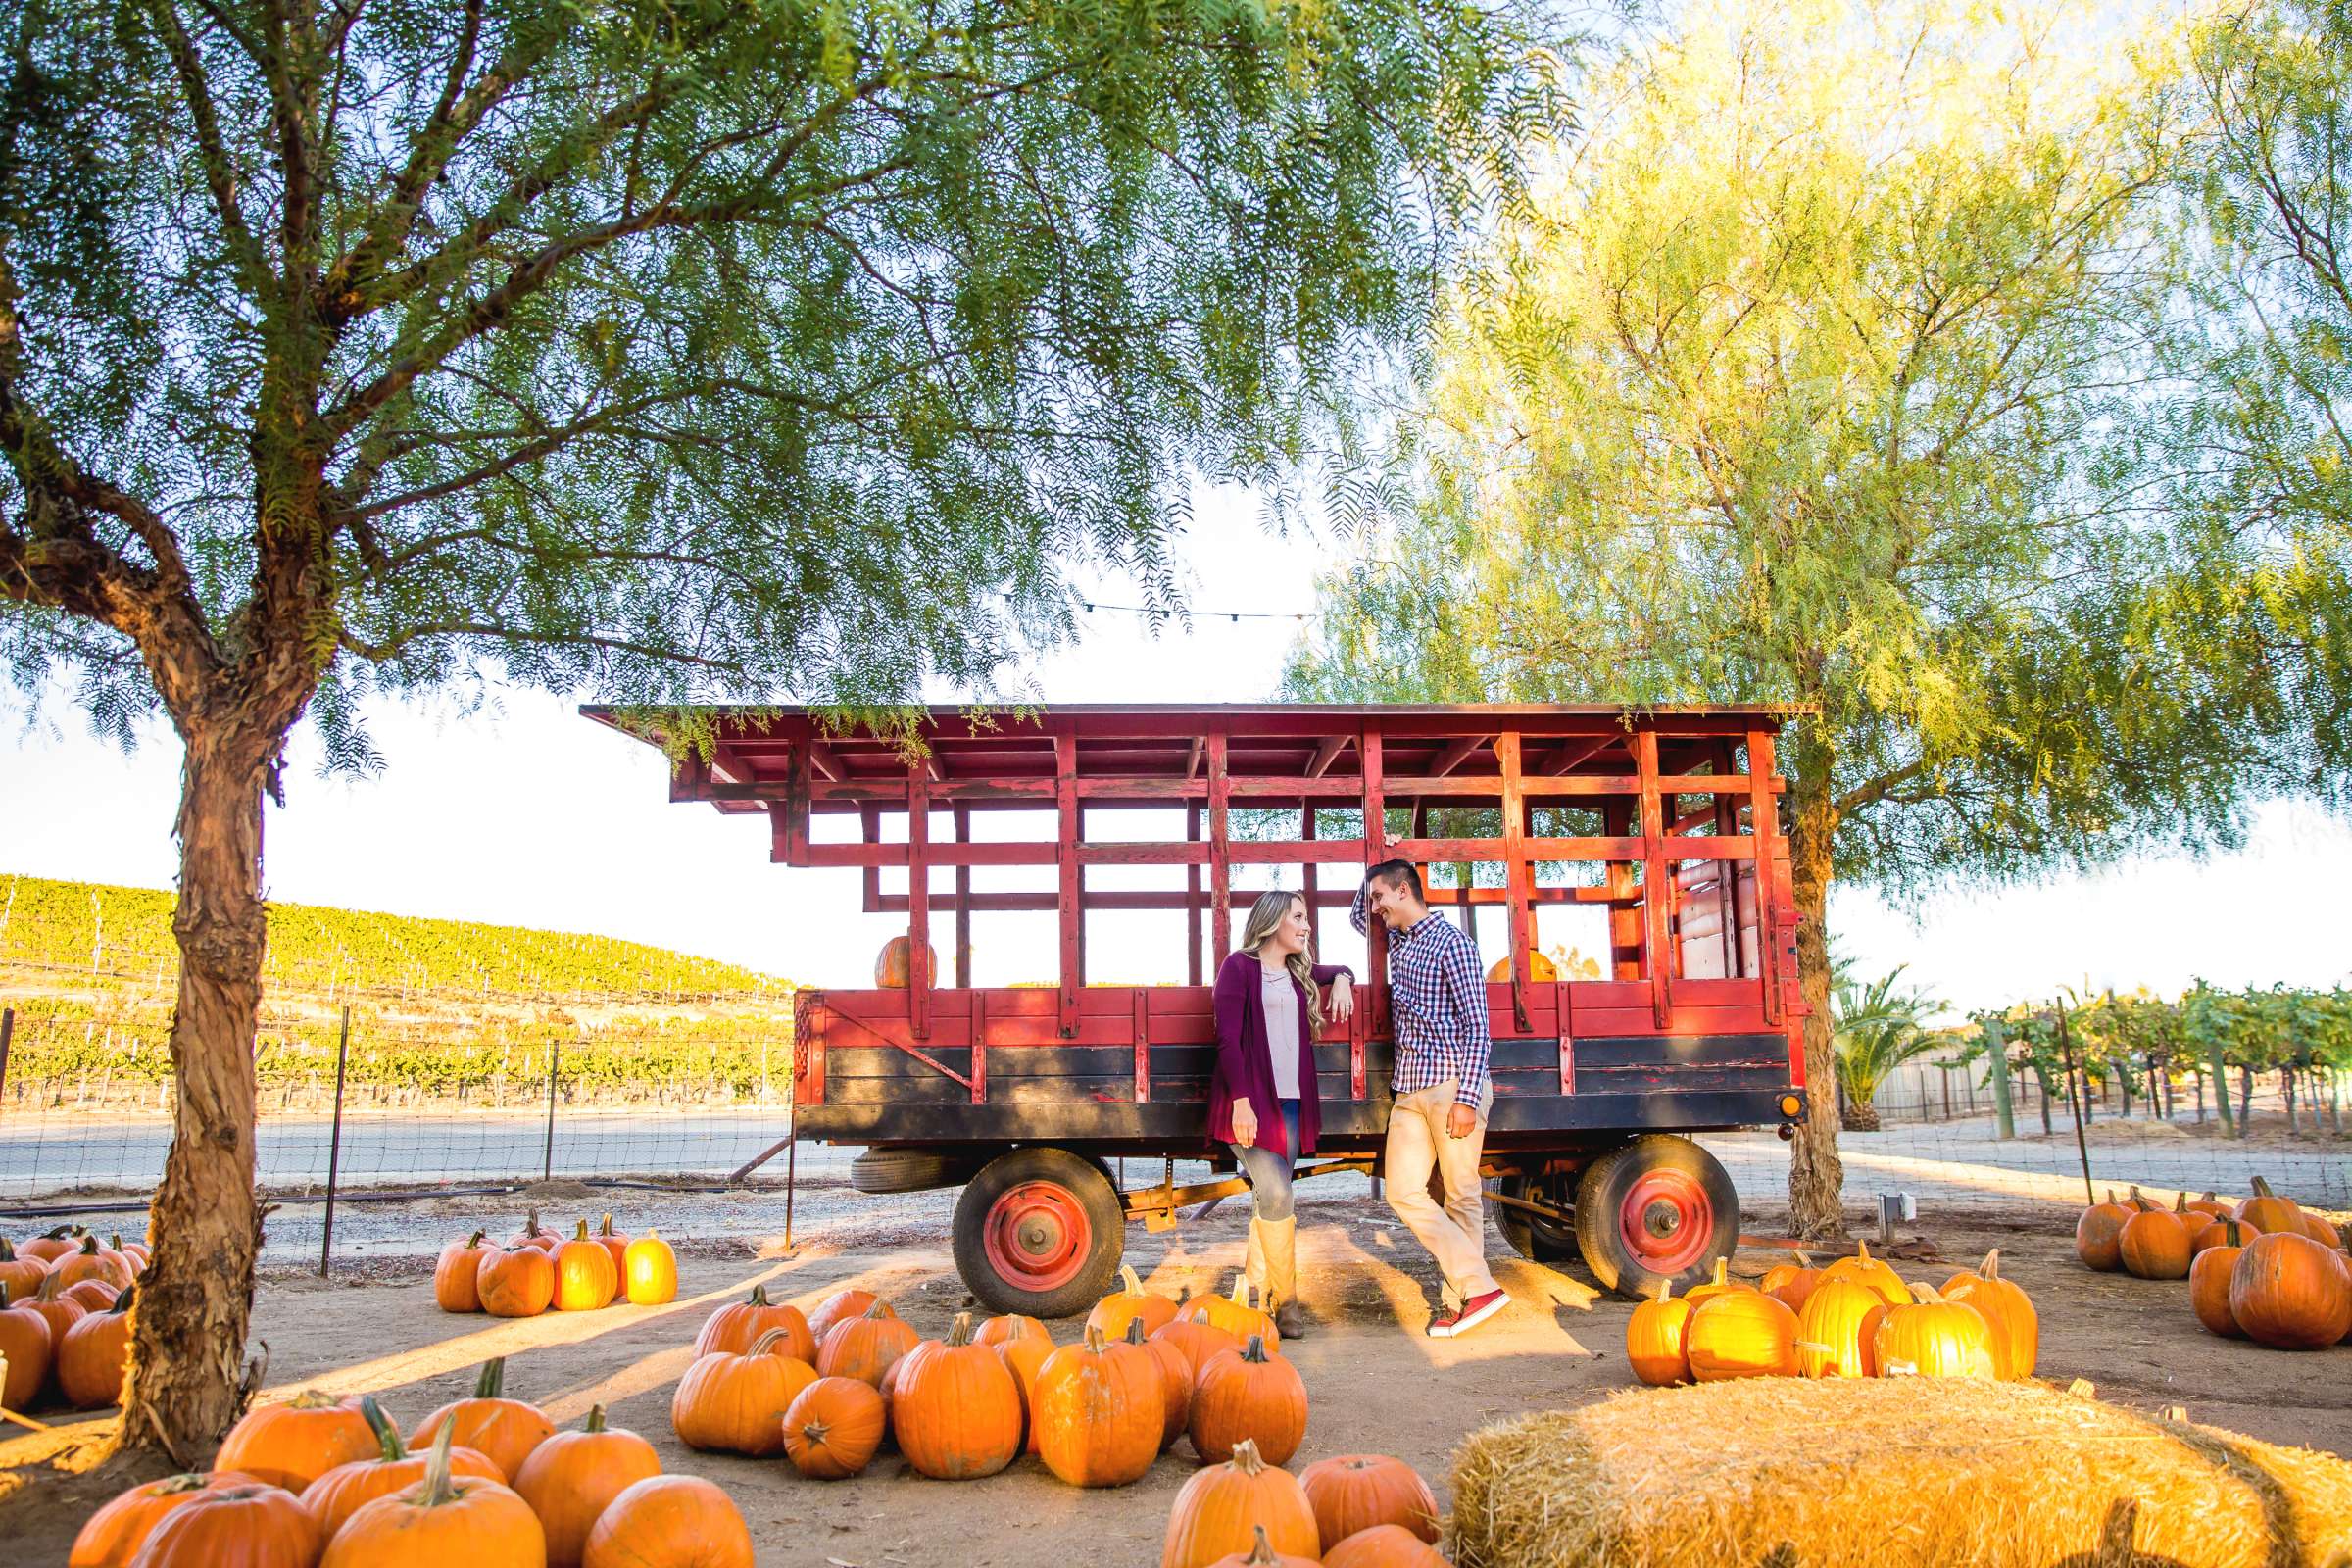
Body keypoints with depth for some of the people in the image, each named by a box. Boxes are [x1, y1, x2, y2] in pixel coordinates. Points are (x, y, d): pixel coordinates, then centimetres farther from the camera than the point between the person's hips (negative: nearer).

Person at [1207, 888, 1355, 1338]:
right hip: (1251, 1102, -7)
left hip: (1291, 1100, 7)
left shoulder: (1298, 972, 18)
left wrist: (1341, 979, 14)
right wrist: (1241, 1101, -18)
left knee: (1272, 1199, 6)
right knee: (1275, 1196, -13)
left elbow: (1339, 970, 39)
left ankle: (1256, 1294, 13)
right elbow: (1227, 1039, -10)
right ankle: (1285, 1300, -3)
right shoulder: (1240, 966, -3)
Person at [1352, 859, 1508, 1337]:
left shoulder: (1450, 941, -6)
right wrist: (1371, 880, 21)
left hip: (1452, 1084, -8)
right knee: (1402, 1191, -1)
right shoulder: (1398, 942, 16)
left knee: (1461, 1195, 0)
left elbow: (1476, 1026, -11)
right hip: (1409, 1090, 8)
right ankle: (1477, 1287, 1)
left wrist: (1467, 1098, -18)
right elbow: (1357, 923, 39)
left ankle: (1461, 1300, 6)